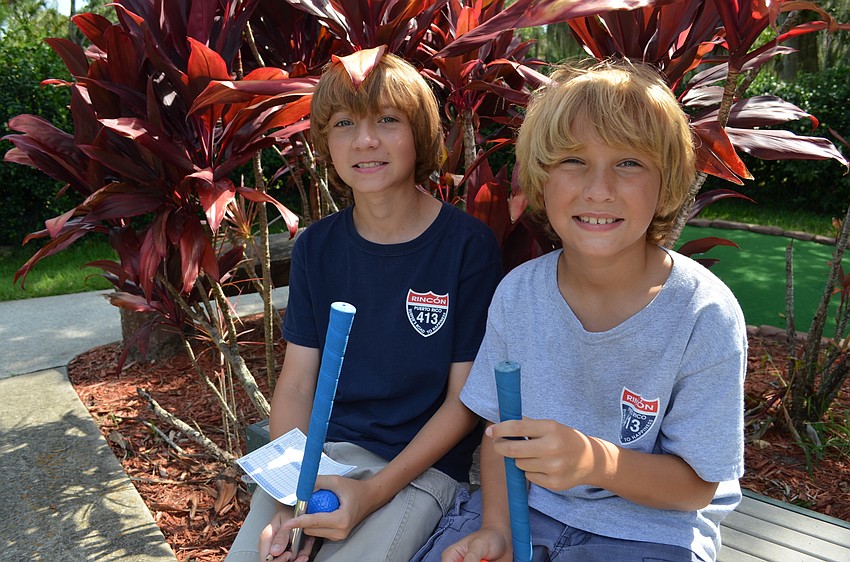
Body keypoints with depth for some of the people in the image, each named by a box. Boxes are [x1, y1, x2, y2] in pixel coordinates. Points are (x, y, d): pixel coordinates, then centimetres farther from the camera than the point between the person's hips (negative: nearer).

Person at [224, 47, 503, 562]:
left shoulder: (468, 244, -10)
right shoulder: (316, 247, 3)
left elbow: (465, 399, -8)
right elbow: (296, 383, 1)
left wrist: (374, 492, -17)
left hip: (423, 464, -3)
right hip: (321, 449, 4)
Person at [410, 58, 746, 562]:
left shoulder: (704, 316, -18)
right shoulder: (518, 293, -8)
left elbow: (699, 484, -12)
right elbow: (500, 427, 2)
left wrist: (597, 461, -30)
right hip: (525, 504, 3)